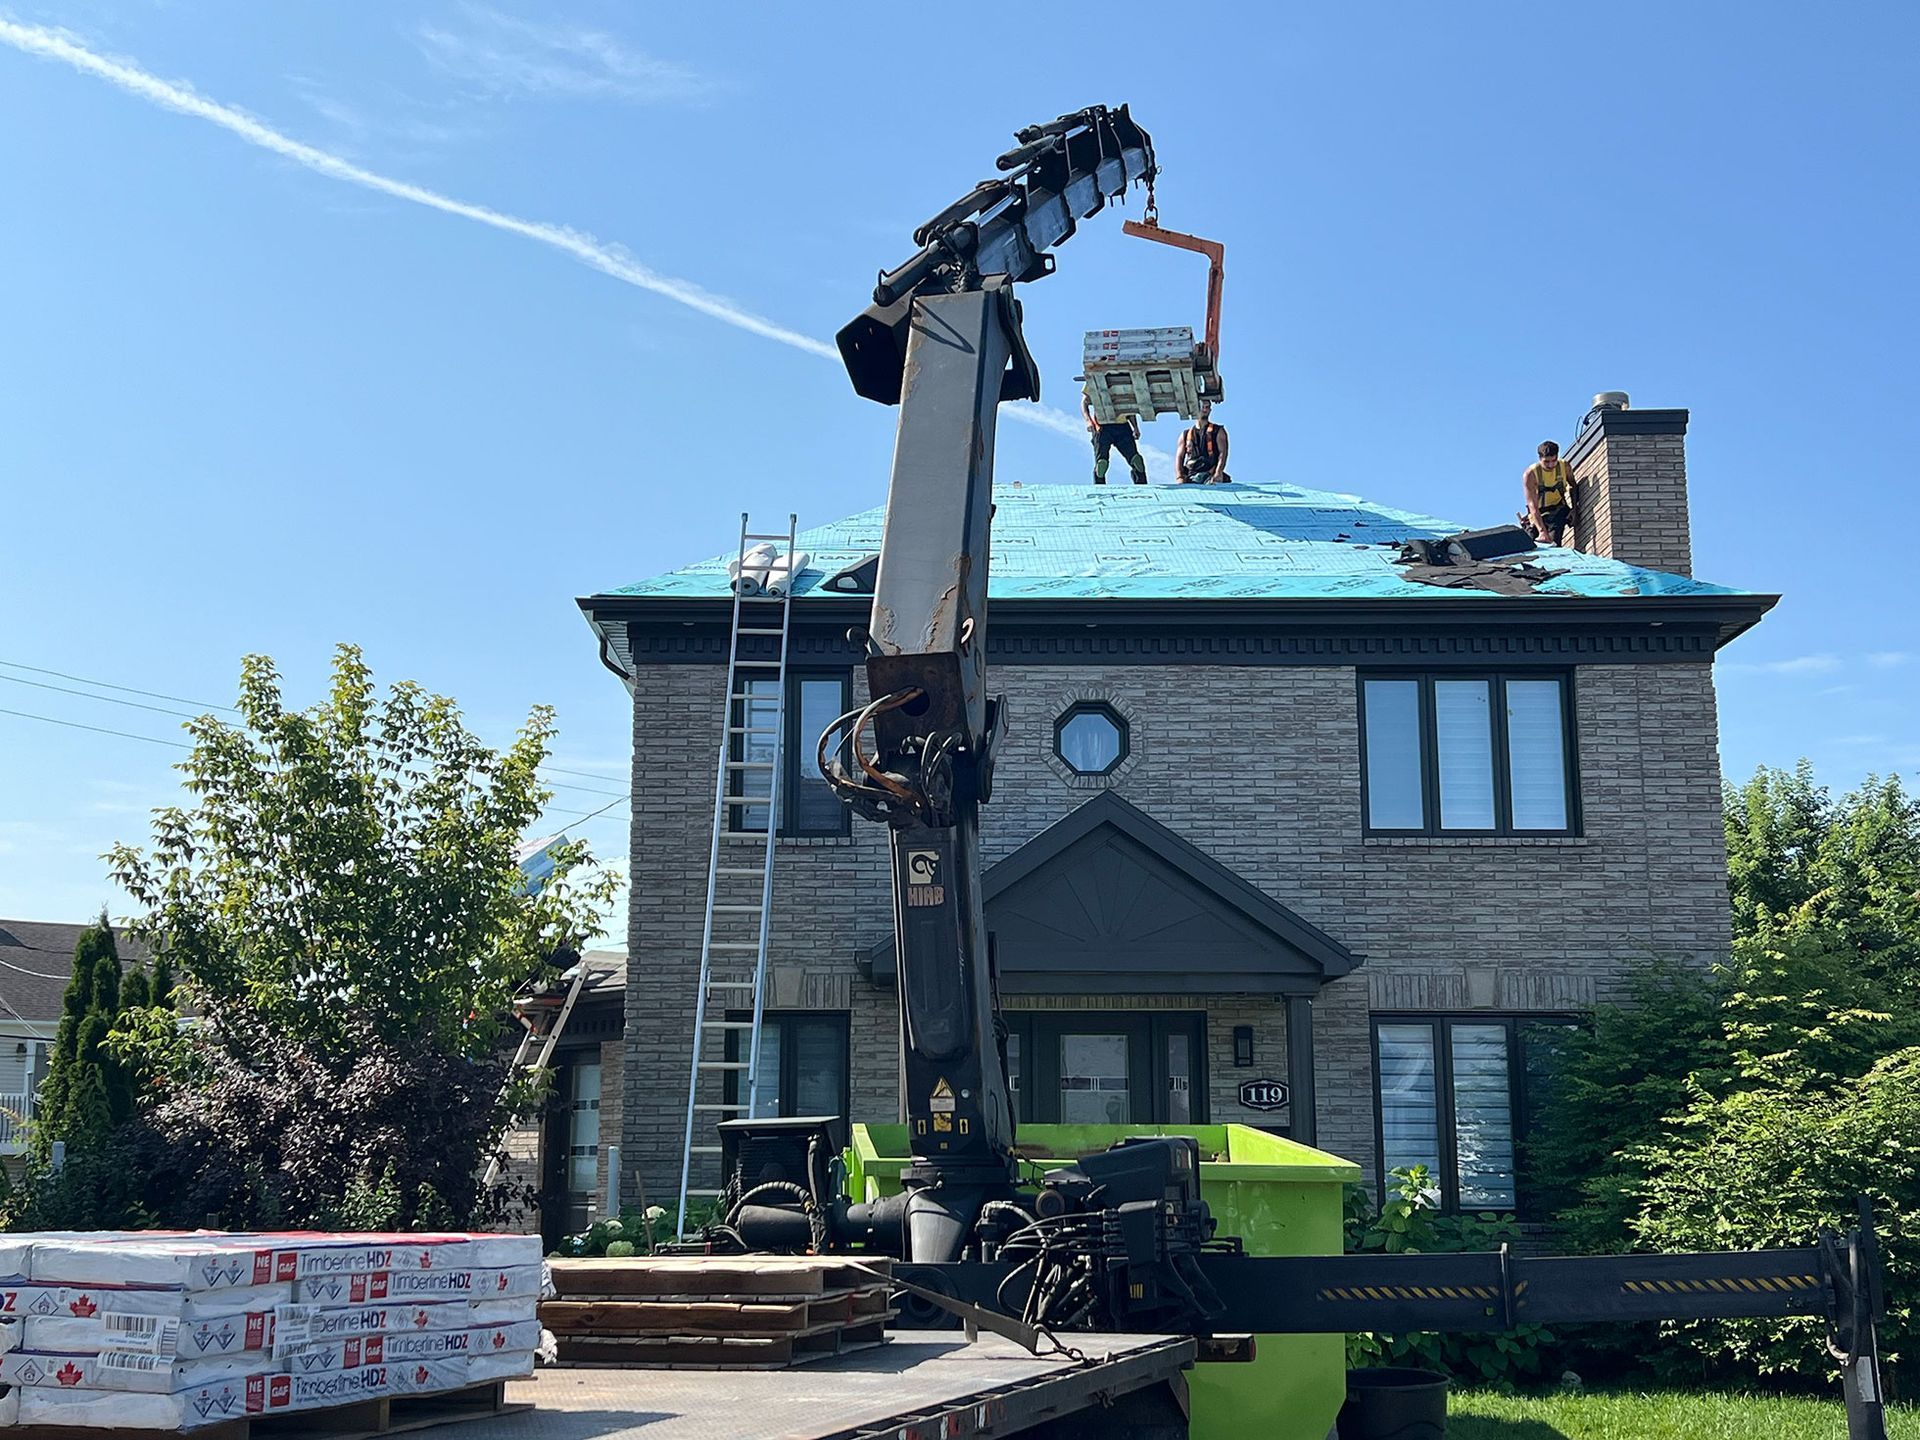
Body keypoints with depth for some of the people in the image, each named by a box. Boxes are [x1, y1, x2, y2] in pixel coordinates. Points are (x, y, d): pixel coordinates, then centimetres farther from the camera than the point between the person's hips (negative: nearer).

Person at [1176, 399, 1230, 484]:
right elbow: (1179, 457, 16)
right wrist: (1180, 477, -3)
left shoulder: (1218, 431, 15)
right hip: (1191, 477, 2)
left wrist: (1218, 473, -15)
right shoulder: (1185, 435, 23)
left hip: (1209, 474, -2)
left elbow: (1222, 454, 3)